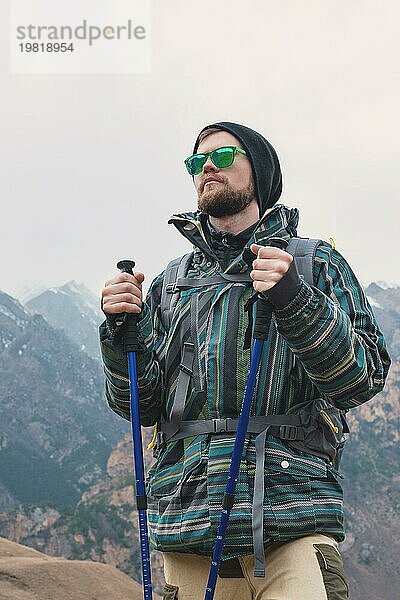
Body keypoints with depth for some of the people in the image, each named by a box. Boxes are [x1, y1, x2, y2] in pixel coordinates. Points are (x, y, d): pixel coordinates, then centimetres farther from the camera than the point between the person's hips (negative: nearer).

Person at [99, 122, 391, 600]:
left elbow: (365, 377, -1)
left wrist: (296, 302, -16)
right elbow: (138, 406, 15)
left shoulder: (315, 264, 12)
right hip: (188, 519, 3)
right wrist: (123, 331, -3)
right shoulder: (171, 283, 21)